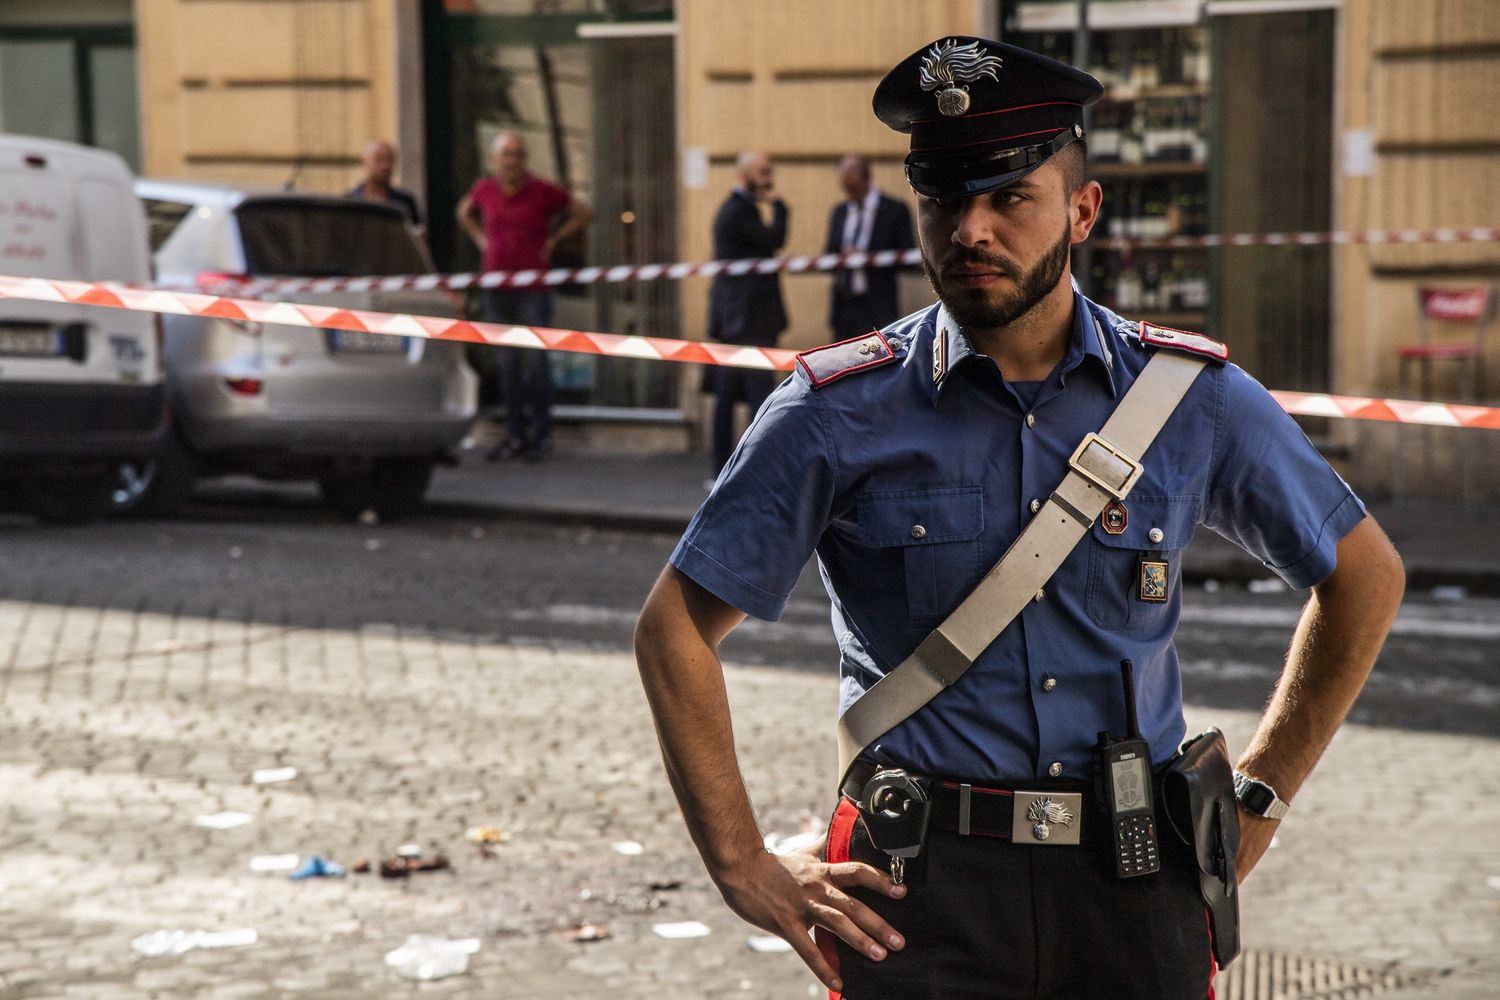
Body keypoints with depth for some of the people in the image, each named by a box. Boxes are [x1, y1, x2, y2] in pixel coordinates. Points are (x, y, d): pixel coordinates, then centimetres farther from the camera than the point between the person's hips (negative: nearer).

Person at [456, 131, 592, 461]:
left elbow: (583, 213, 6)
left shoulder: (543, 191, -6)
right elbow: (464, 212, 26)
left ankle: (541, 433, 4)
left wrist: (553, 240, 1)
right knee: (506, 362, 5)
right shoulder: (484, 189, 4)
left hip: (533, 288, -3)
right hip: (496, 287, 3)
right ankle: (515, 435, 11)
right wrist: (481, 240, 13)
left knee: (535, 360, -6)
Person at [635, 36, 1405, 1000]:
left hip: (1133, 885, 2)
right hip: (920, 890, -1)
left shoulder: (1193, 401, 3)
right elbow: (675, 628, 2)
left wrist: (1259, 796, 12)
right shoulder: (838, 416, -2)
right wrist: (746, 868, -2)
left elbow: (1366, 575, 16)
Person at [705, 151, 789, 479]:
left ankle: (721, 470, 11)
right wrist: (776, 205, -8)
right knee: (761, 391, -11)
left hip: (730, 317, 10)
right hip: (749, 319, -10)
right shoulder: (740, 211, -14)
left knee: (726, 394, 9)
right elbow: (774, 239, -18)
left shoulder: (731, 209, 19)